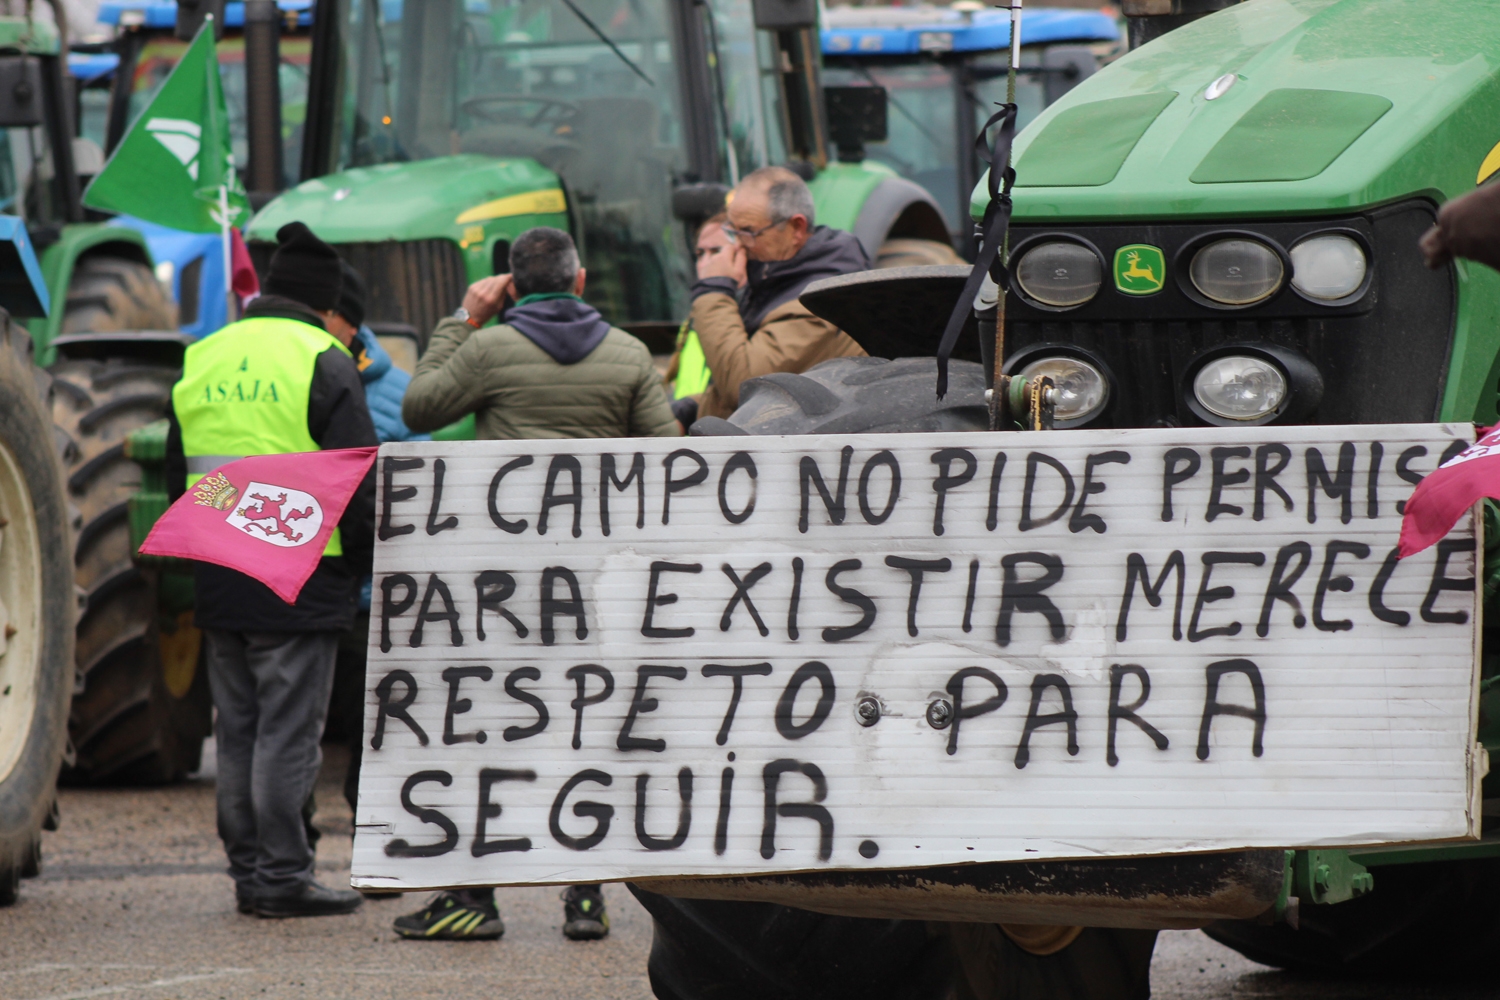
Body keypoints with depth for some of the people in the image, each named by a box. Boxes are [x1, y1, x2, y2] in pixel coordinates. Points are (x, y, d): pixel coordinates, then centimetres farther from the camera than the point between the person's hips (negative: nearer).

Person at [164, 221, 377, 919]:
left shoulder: (201, 362, 12)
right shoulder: (321, 363, -8)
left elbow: (177, 476, 19)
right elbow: (359, 481, -11)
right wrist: (369, 564, 0)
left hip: (219, 585, 6)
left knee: (238, 731, 12)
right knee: (287, 732, -4)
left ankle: (248, 871, 15)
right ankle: (282, 877, -4)